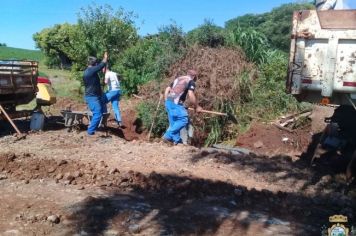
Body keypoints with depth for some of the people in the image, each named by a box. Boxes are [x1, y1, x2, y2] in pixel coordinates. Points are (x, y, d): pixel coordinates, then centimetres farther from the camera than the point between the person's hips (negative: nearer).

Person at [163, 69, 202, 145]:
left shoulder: (178, 79, 27)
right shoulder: (191, 81, 5)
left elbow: (167, 89, 24)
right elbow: (191, 95, -8)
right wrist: (196, 107, 1)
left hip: (168, 102, 8)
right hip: (175, 103, -8)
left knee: (173, 122, 13)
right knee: (183, 119, -6)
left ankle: (176, 140, 14)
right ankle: (168, 135, -10)